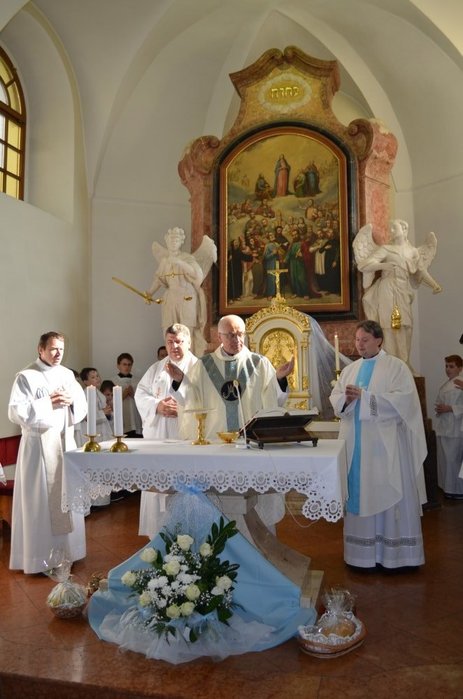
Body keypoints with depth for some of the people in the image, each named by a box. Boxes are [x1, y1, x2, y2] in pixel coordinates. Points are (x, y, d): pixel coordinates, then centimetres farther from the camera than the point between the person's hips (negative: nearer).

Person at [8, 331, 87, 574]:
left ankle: (65, 548, 25)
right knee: (40, 500, 1)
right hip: (39, 445, -5)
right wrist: (48, 403, -18)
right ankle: (40, 555, 13)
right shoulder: (26, 377, -7)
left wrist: (71, 400, -11)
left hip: (65, 442, 5)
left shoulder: (68, 375, 10)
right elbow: (16, 411, -15)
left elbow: (82, 406, 10)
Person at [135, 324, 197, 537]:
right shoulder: (156, 368, 17)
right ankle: (158, 534, 18)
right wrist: (157, 406, -9)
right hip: (158, 435, 4)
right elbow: (140, 394, 9)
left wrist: (185, 407, -19)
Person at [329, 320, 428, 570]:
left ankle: (394, 553, 13)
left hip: (385, 443, -4)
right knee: (360, 494, 8)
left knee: (388, 495, 1)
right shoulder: (349, 370, 13)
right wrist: (347, 399, -15)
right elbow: (334, 400, 8)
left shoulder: (396, 366, -2)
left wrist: (364, 397, -19)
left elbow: (403, 399, -15)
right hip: (356, 443, 5)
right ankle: (363, 552, 18)